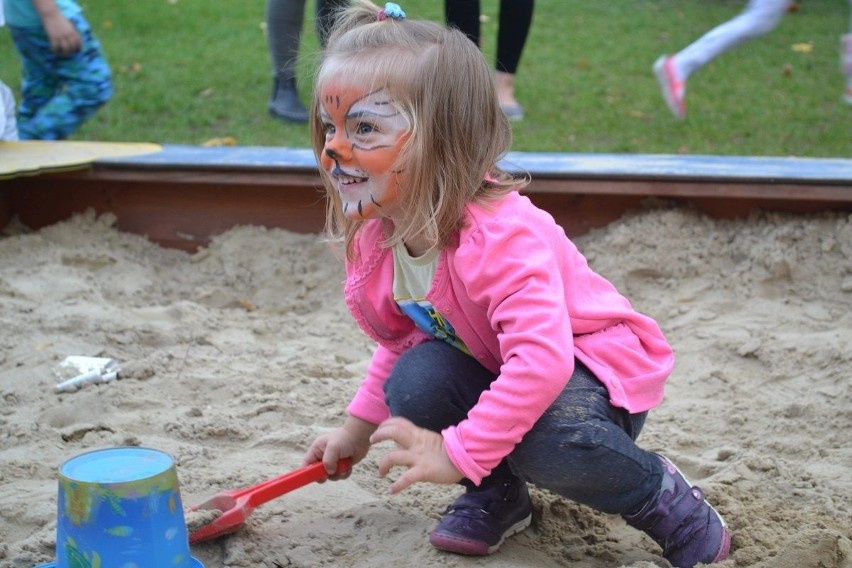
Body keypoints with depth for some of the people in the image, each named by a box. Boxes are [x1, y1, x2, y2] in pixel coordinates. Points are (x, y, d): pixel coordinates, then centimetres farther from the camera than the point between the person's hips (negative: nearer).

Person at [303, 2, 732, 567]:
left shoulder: (499, 235, -34)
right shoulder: (373, 241, -7)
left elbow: (542, 358, -43)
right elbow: (400, 342, 11)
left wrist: (458, 452, -40)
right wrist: (359, 426, 7)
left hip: (596, 368, -7)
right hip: (494, 368, 7)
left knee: (545, 441, -36)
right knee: (415, 380, -21)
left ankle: (662, 495, -6)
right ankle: (495, 495, 4)